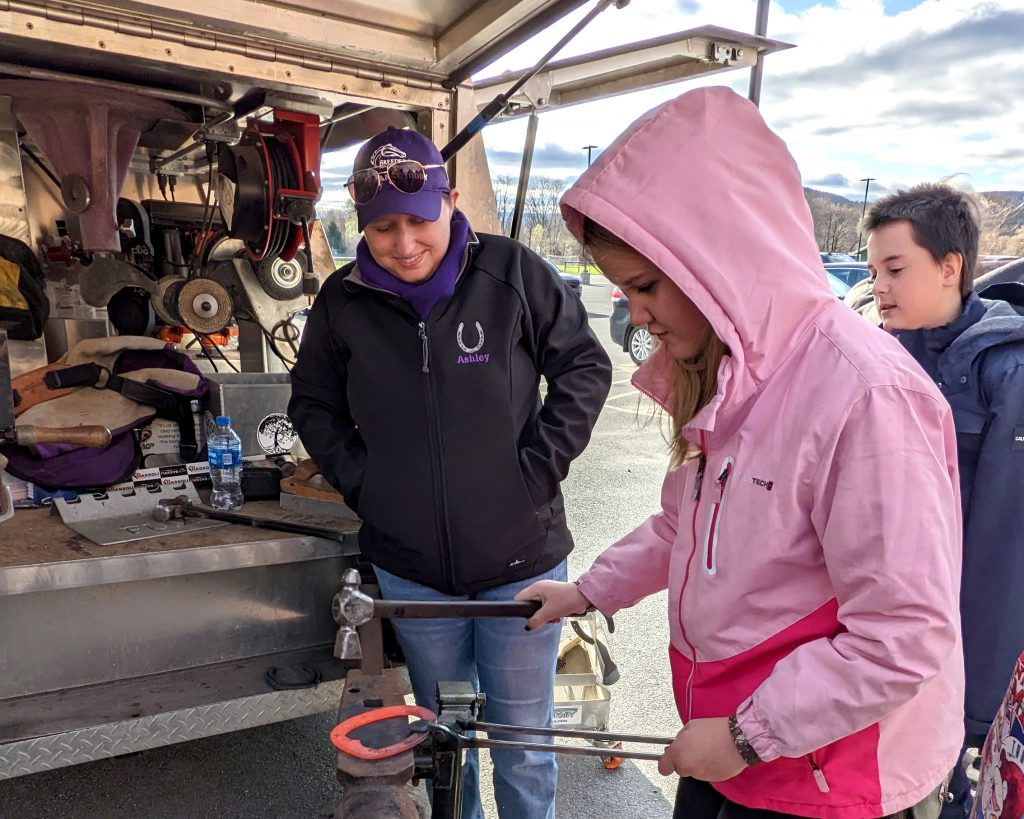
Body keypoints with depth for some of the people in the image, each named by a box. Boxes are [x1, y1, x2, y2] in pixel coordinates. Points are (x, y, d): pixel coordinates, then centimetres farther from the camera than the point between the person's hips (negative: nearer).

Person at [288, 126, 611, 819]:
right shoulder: (343, 301, -3)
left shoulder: (512, 273, -10)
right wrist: (361, 481, 0)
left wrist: (538, 466, -8)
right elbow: (313, 404, 12)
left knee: (523, 737, 15)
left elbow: (585, 367, -2)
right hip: (411, 566, 3)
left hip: (521, 559, -2)